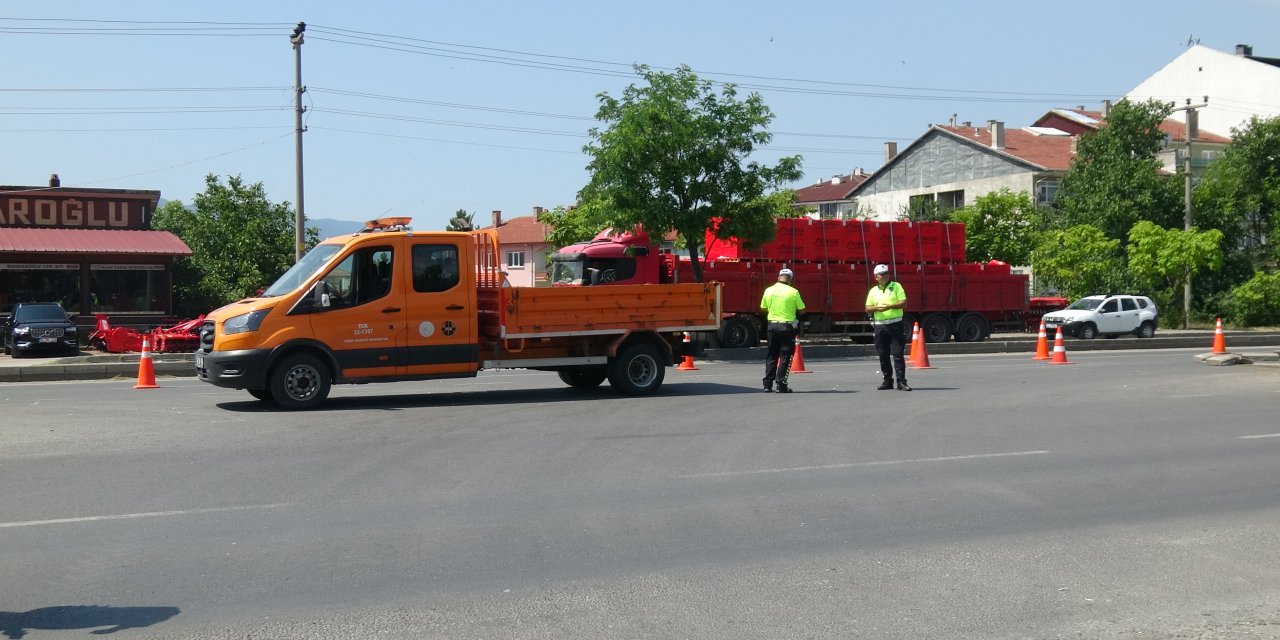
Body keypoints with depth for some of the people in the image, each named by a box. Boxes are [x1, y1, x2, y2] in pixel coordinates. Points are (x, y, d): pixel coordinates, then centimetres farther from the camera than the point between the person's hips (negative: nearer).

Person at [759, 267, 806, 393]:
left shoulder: (769, 290, 1)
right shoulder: (793, 292, -10)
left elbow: (763, 308, 10)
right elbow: (801, 310, -2)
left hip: (772, 325, 4)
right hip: (787, 326, -4)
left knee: (771, 355, 12)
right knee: (785, 356, 3)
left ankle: (768, 384, 11)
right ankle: (781, 385, 1)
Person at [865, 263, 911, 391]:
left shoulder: (896, 286, 4)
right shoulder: (873, 291, 13)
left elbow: (903, 302, -5)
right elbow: (868, 308, 11)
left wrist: (889, 306, -17)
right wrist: (877, 308, -10)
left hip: (896, 324, -4)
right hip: (880, 326, 4)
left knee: (898, 354, -8)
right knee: (883, 355, 6)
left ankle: (901, 382, -8)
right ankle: (887, 381, 16)